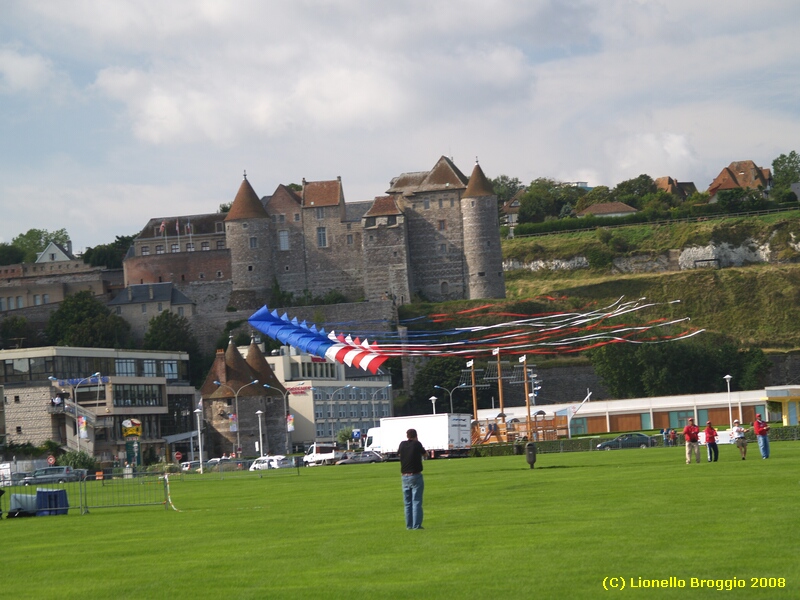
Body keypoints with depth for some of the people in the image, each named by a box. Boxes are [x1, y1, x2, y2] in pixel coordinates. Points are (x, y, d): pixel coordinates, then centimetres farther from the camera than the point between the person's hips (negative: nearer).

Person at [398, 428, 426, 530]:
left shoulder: (402, 444, 2)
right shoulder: (417, 444, -8)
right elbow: (424, 453, 11)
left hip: (405, 476, 4)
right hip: (416, 476, -4)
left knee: (407, 503, 11)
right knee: (416, 502, -3)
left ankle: (409, 525, 11)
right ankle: (416, 525, -7)